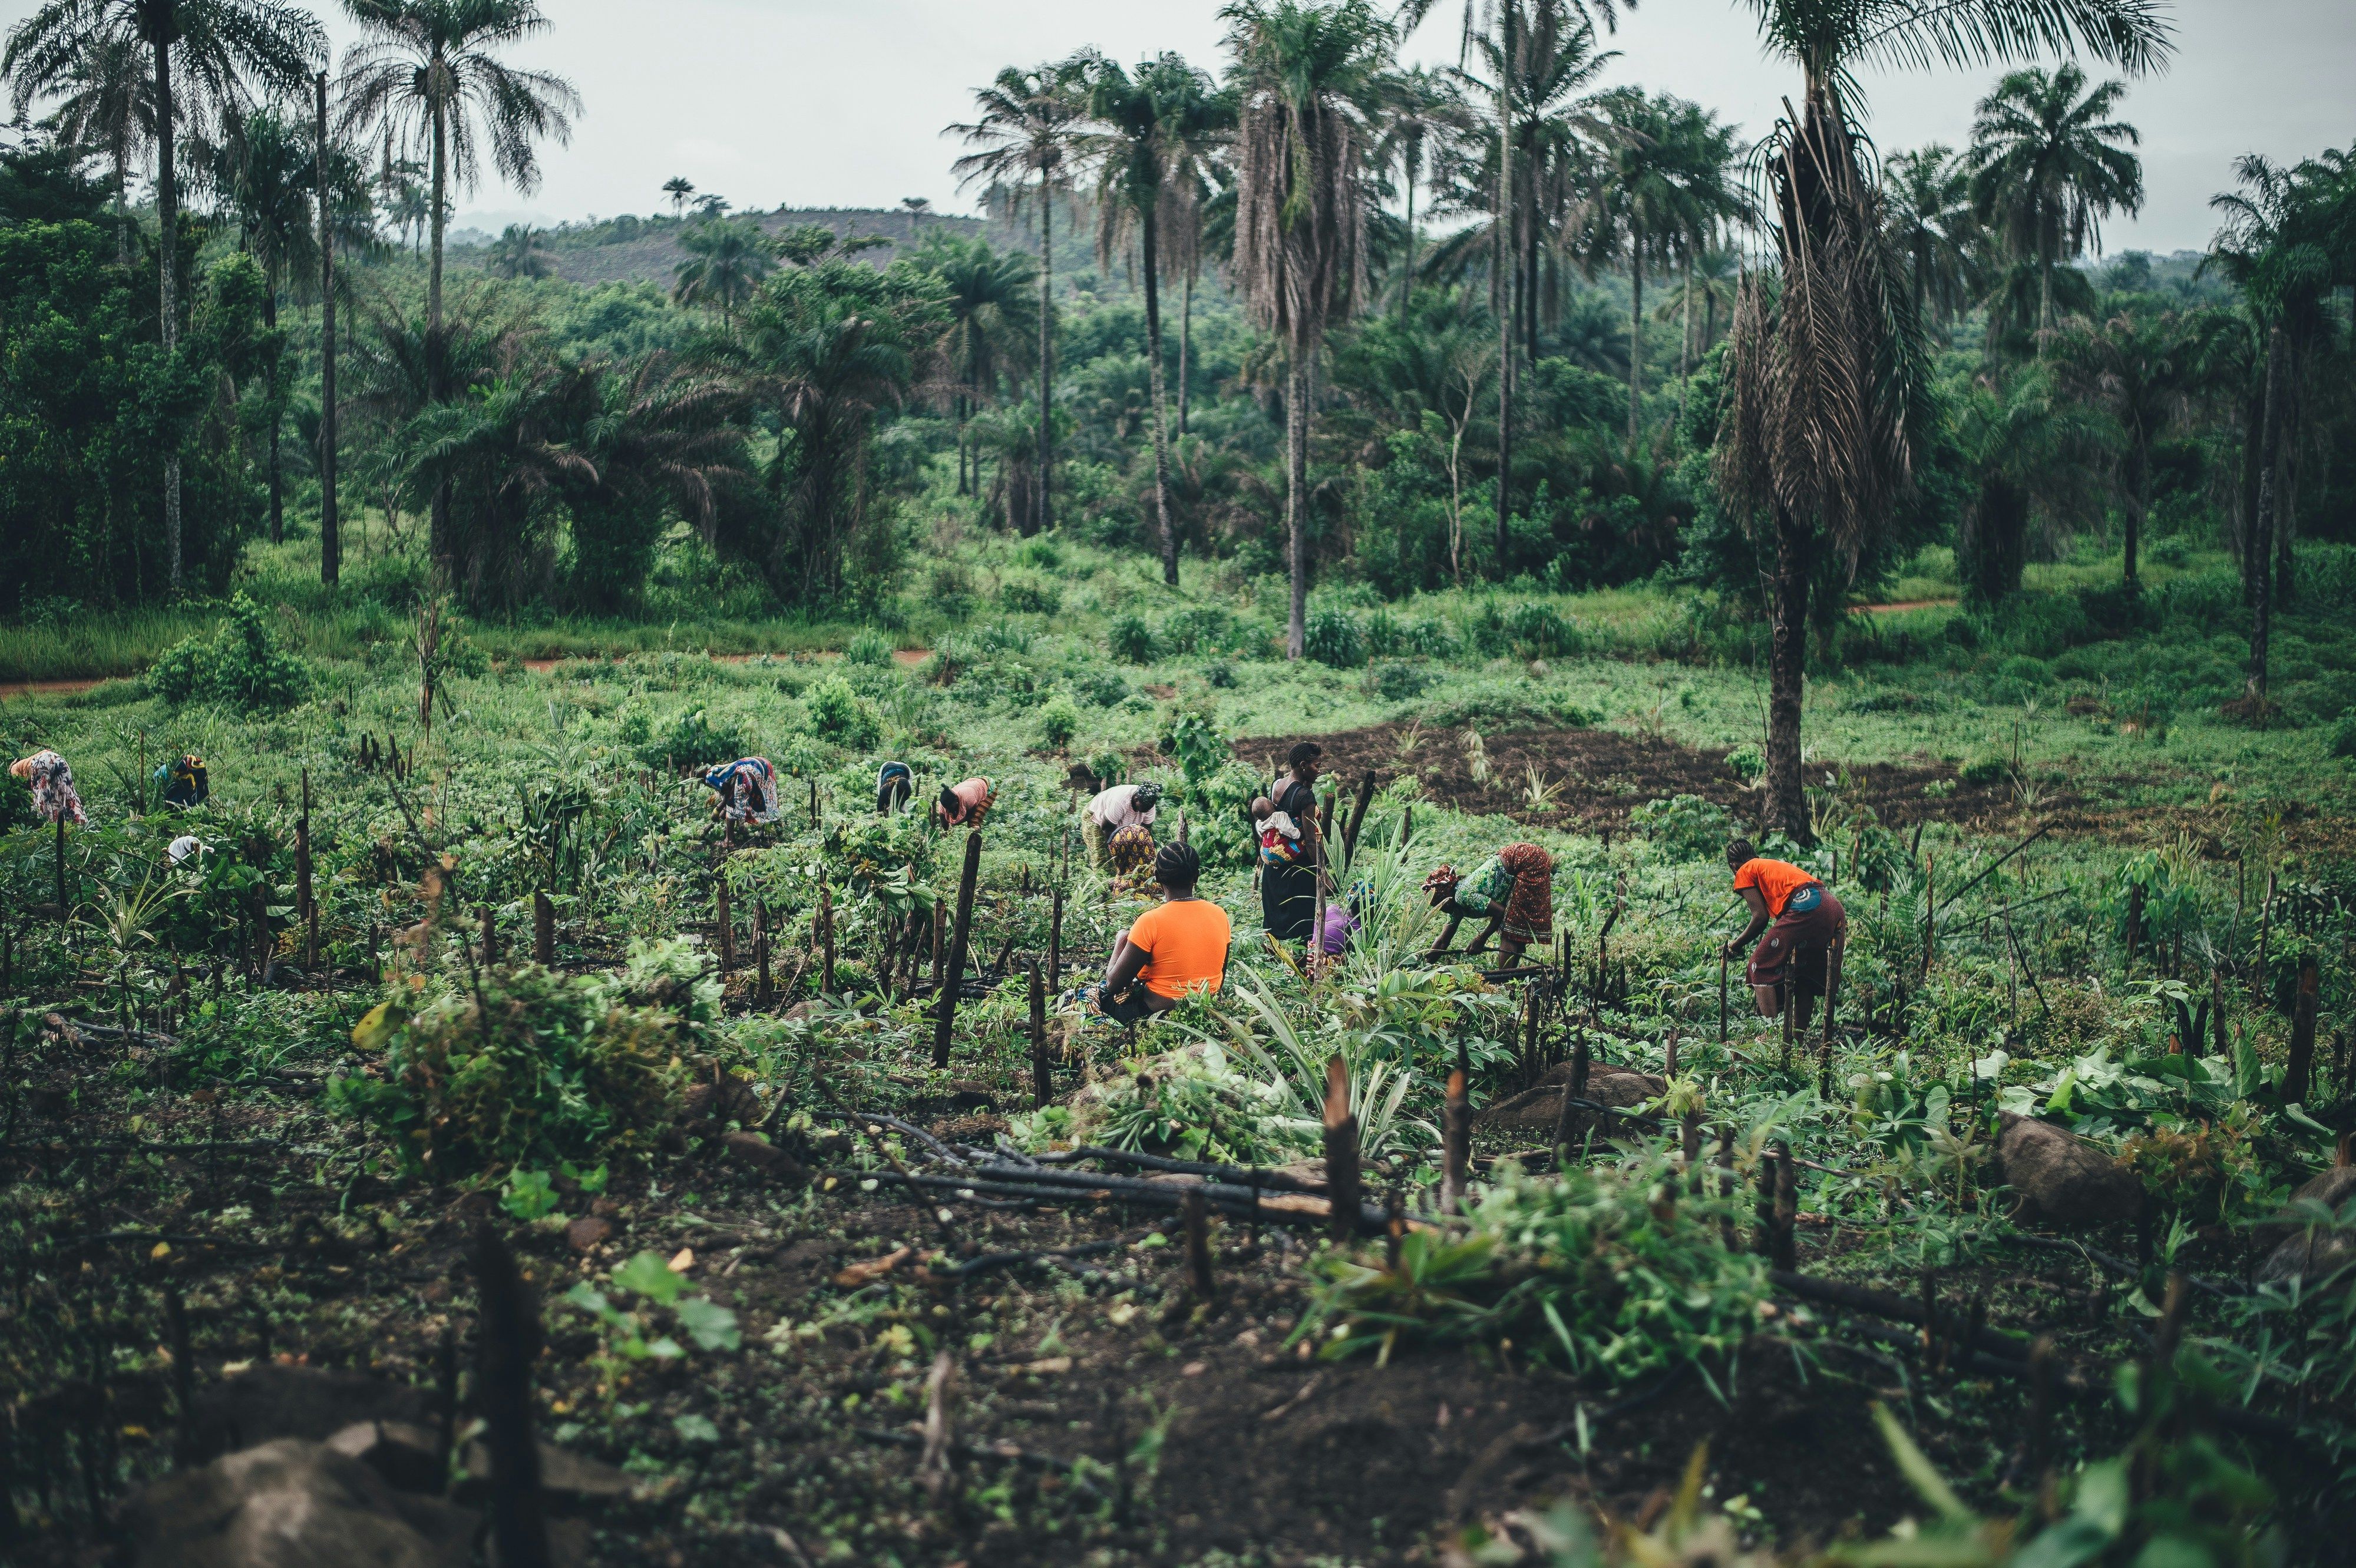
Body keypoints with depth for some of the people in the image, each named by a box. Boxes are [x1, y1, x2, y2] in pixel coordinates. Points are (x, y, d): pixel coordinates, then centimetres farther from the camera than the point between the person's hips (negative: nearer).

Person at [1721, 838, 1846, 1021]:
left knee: (1761, 968, 1)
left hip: (1806, 907, -8)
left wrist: (1736, 945, 17)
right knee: (1804, 973, 22)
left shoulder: (1745, 872, 14)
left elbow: (1761, 918, 4)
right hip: (1836, 909, 8)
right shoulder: (1778, 864, 37)